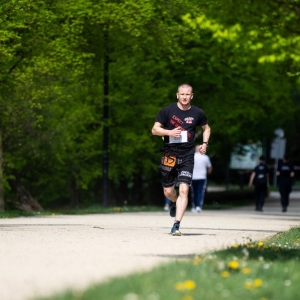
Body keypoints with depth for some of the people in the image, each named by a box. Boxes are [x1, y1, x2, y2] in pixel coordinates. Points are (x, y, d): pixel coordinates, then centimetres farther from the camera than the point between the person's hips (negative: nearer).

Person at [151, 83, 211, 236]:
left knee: (184, 190, -15)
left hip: (187, 156, 0)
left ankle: (176, 225, -15)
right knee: (168, 191, 8)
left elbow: (206, 128, 21)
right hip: (169, 155, 0)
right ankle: (175, 203, 46)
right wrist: (170, 132, -19)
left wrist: (205, 143, 4)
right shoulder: (167, 111, -3)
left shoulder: (198, 113, 3)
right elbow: (154, 129, -2)